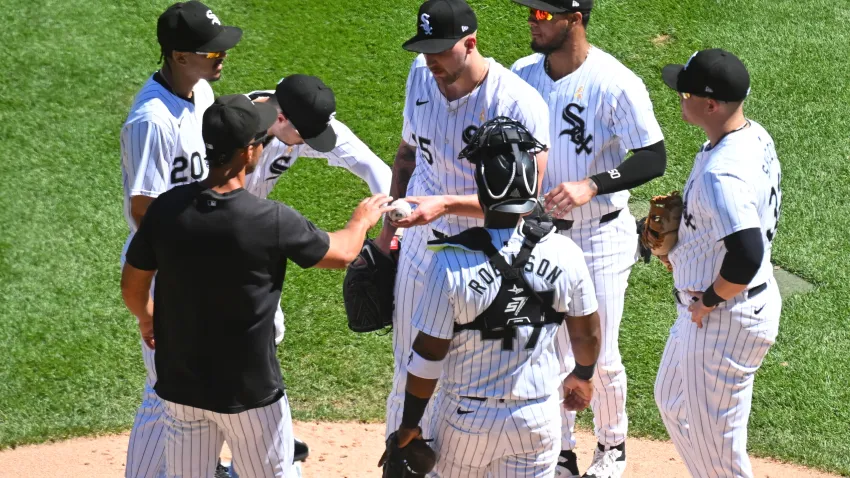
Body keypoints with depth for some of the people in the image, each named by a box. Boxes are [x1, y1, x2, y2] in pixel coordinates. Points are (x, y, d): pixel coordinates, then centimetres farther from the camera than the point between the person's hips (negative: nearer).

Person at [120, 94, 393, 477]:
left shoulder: (166, 209, -11)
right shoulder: (271, 221, -20)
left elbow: (131, 286, 3)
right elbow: (342, 253, -3)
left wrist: (146, 318, 25)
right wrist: (362, 219, 19)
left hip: (181, 384, 4)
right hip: (248, 390, -4)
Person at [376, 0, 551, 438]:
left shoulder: (520, 104, -23)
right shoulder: (421, 76, -3)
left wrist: (446, 204, -33)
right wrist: (388, 227, 15)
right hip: (420, 252, 5)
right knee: (409, 373, 18)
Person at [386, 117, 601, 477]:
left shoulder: (450, 262, -20)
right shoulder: (563, 253, -12)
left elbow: (428, 355, -13)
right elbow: (588, 334, 2)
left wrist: (409, 424, 1)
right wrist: (582, 376, 24)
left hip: (466, 417, -1)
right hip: (538, 416, 1)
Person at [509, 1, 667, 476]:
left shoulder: (616, 84, -19)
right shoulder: (522, 75, -2)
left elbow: (654, 158, -17)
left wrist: (591, 186, -28)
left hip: (600, 238, -4)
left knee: (601, 358, 5)